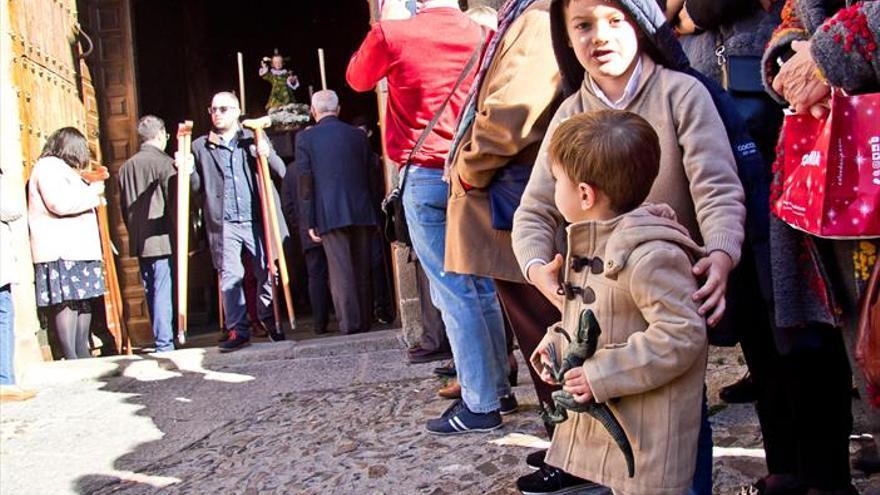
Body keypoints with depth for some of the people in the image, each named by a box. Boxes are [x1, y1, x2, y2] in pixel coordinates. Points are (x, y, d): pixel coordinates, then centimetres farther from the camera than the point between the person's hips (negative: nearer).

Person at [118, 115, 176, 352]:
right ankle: (165, 345, -4)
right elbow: (175, 202, -13)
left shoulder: (126, 167, 11)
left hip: (139, 242, 7)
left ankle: (160, 341, 21)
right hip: (163, 240, -7)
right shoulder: (164, 163, -10)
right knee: (163, 294, -5)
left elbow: (124, 208, 16)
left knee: (151, 293, 13)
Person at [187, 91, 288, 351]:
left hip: (257, 220, 0)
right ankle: (238, 330, 4)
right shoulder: (200, 147, 11)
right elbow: (197, 187, 11)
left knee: (267, 273, 4)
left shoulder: (254, 140, 11)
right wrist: (187, 170, -8)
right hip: (224, 225, 0)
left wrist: (268, 155, -14)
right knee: (230, 277, -4)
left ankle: (268, 320, 24)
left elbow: (281, 172, 5)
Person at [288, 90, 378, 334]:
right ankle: (366, 320, 15)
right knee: (362, 268, 10)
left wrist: (309, 221, 0)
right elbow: (370, 175, 12)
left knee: (341, 270, -1)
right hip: (361, 211, 3)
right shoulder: (358, 135, 9)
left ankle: (350, 323, -3)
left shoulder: (305, 138, -1)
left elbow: (305, 183, -3)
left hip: (330, 213, -3)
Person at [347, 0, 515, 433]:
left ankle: (481, 405, -2)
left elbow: (357, 79, 14)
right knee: (482, 286, 13)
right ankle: (498, 385, 21)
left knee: (454, 293, -4)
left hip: (424, 177, -5)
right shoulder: (480, 35, 3)